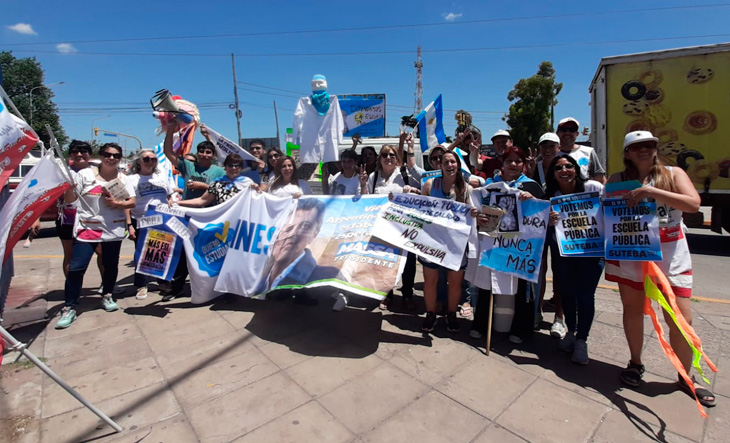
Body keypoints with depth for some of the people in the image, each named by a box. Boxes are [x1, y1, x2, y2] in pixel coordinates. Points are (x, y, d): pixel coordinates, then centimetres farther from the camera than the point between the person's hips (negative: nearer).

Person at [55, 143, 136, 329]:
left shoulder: (123, 178, 6)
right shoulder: (85, 174, 0)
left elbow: (133, 202, 1)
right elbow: (69, 199, -1)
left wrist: (116, 203, -16)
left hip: (114, 230, 2)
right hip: (87, 228, -2)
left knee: (111, 265, 11)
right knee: (76, 268, -6)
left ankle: (107, 296, 31)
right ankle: (69, 308, 4)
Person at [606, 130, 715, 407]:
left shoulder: (673, 174, 2)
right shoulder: (618, 180, 3)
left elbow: (694, 203, -13)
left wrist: (651, 191, -21)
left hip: (669, 253, 0)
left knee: (682, 318, 2)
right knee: (632, 309, 10)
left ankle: (686, 377, 24)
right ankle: (635, 363, 30)